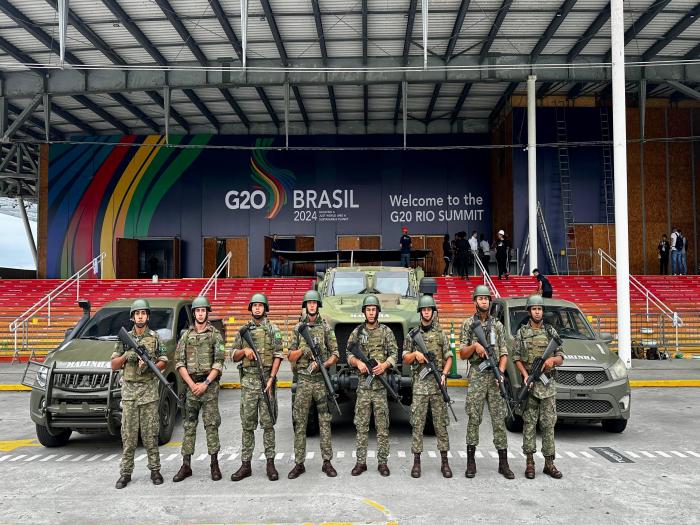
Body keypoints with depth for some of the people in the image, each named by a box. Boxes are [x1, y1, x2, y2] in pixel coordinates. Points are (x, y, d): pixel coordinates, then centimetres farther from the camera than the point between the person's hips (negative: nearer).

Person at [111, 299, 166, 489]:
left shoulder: (155, 338, 4)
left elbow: (163, 362, 4)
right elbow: (114, 366, 8)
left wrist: (150, 366, -15)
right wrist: (126, 356, -10)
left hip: (149, 390, -1)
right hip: (129, 390, 1)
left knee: (150, 433, 2)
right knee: (128, 434, 2)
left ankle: (155, 470, 10)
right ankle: (125, 472, 9)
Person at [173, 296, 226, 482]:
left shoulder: (215, 335, 2)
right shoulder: (186, 336, 9)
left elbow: (219, 363, -4)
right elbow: (180, 363, 5)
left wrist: (205, 383, -13)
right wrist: (192, 384, -7)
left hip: (209, 385, -2)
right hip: (190, 385, 2)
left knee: (211, 425, 0)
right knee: (189, 425, 5)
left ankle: (214, 464, 6)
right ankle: (186, 466, 11)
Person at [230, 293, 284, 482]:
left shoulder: (273, 330, 4)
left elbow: (278, 356, -2)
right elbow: (234, 357, 14)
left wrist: (271, 378, -12)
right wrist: (244, 350, -8)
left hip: (266, 379, -2)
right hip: (248, 381, 2)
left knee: (268, 423, 0)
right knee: (247, 425, 5)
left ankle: (270, 463, 7)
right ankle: (245, 465, 10)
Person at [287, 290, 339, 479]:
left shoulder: (326, 327, 4)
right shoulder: (298, 328, 8)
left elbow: (335, 354, 3)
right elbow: (291, 357, 7)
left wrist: (323, 364, -15)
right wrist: (303, 350, -12)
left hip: (322, 380, -1)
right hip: (303, 380, 1)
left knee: (325, 422, 4)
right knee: (299, 422, 2)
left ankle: (327, 462, 11)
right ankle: (299, 463, 9)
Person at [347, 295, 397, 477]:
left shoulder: (386, 331, 4)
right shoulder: (357, 332, 9)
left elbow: (394, 354, 1)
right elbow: (349, 355, 8)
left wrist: (384, 364, -18)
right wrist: (358, 362, -13)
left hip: (381, 382, -1)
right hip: (363, 383, 1)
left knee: (382, 425, 3)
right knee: (361, 425, 4)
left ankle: (382, 462, 10)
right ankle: (361, 462, 12)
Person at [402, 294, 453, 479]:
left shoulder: (441, 333, 7)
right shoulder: (412, 334, 7)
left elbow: (448, 358, 7)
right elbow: (405, 359, 9)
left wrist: (444, 374, -9)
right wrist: (415, 353, -12)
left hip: (437, 383, 0)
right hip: (419, 383, 0)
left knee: (441, 423, 4)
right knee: (418, 423, 1)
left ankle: (444, 462, 12)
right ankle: (416, 462, 7)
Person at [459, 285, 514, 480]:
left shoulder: (497, 325, 11)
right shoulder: (468, 324, 6)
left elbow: (504, 353, 8)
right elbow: (462, 354, 4)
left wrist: (501, 372, -8)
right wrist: (474, 346, -15)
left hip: (495, 375, 2)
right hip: (476, 376, -2)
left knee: (499, 419, 2)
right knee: (473, 419, 0)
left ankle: (503, 463, 8)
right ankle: (471, 462, 9)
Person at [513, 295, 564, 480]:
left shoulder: (551, 332, 9)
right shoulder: (521, 332, 5)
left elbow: (560, 358, 7)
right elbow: (516, 358, 3)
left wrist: (553, 359, -16)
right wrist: (525, 375, -12)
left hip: (548, 383, 1)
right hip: (529, 383, -1)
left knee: (548, 424, 2)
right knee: (529, 424, 1)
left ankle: (549, 463, 8)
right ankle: (529, 462, 7)